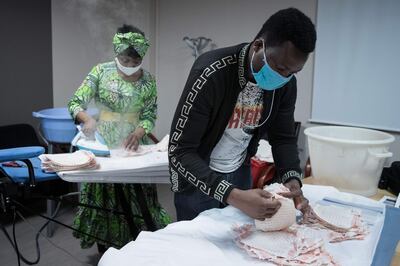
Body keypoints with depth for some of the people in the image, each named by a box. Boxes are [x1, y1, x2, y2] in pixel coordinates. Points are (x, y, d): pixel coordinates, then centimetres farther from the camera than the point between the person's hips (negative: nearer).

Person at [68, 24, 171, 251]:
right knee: (104, 196, 4)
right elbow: (75, 103, -8)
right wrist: (87, 119, -29)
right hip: (102, 144, -1)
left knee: (135, 197, 3)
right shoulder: (101, 71, -5)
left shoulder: (148, 80, 0)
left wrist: (139, 132, -22)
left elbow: (150, 115, -1)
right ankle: (105, 252, 22)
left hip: (132, 145, 1)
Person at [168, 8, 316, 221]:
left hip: (239, 175, 5)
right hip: (197, 179, -5)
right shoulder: (211, 74, -30)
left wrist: (293, 180, -22)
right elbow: (179, 151, -31)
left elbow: (283, 137, -2)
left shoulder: (286, 84, -12)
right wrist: (233, 196, -41)